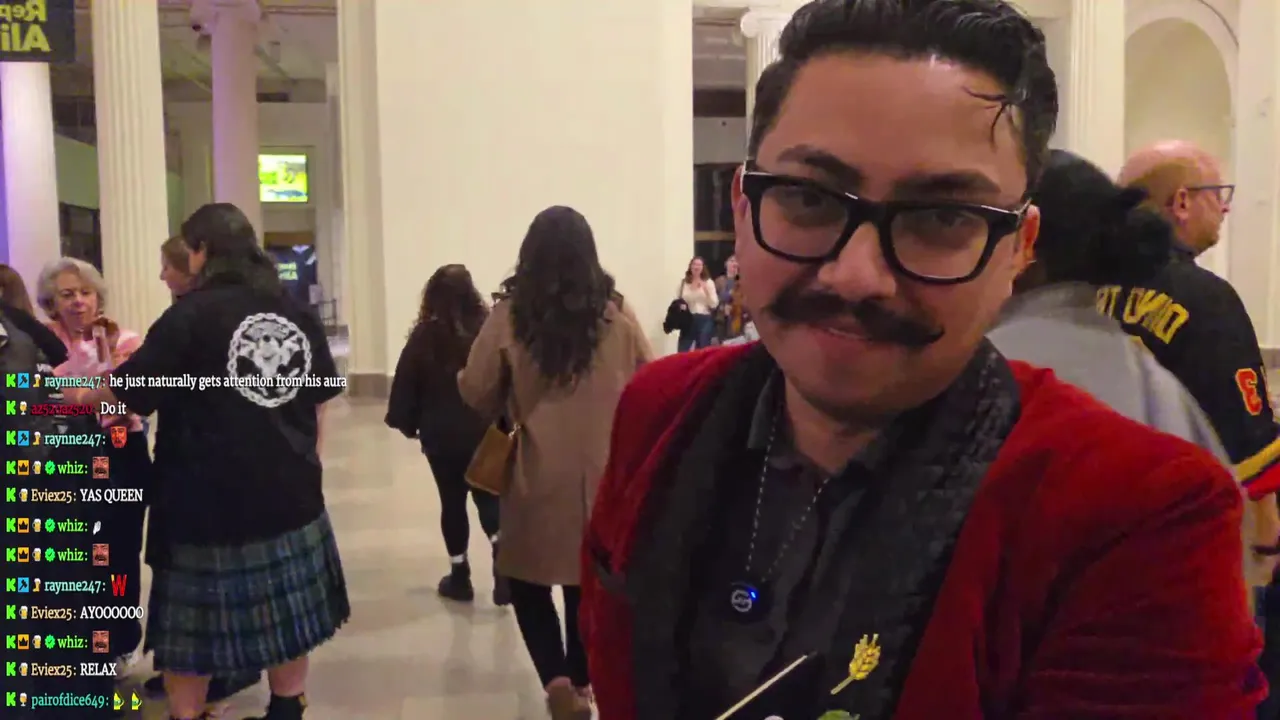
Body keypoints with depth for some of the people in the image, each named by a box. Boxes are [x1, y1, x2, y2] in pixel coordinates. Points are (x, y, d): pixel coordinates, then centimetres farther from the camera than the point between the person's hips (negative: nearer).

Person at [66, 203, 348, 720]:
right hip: (290, 494, 5)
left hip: (213, 501, -5)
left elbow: (126, 391, -8)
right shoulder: (298, 314, 4)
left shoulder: (192, 315, -11)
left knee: (194, 633, 8)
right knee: (286, 618, 15)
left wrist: (78, 397, 12)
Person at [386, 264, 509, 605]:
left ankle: (460, 577, 19)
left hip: (441, 437, -1)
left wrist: (408, 424, 9)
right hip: (486, 434, 1)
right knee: (489, 498, 14)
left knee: (452, 503, 12)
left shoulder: (424, 337, -8)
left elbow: (405, 385, -4)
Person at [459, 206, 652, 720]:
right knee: (587, 581, 18)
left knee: (528, 580, 15)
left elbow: (475, 394, -2)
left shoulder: (509, 316, -10)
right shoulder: (617, 315, -6)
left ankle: (555, 678, 1)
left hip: (537, 475, -2)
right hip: (601, 473, 2)